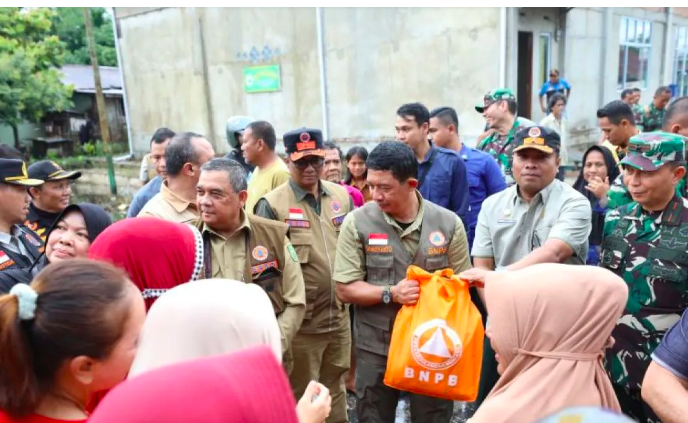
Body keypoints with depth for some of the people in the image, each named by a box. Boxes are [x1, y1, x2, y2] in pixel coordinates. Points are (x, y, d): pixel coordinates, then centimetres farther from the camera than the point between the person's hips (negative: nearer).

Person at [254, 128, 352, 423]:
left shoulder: (341, 196, 5)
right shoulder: (272, 204, -11)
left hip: (339, 317, 5)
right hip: (301, 322, -4)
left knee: (335, 389, 23)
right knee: (301, 397, 13)